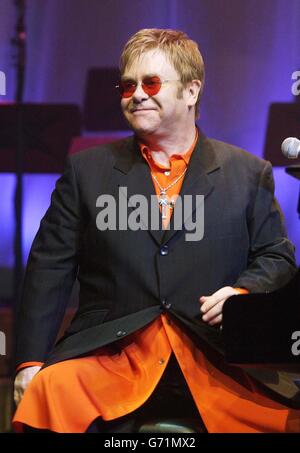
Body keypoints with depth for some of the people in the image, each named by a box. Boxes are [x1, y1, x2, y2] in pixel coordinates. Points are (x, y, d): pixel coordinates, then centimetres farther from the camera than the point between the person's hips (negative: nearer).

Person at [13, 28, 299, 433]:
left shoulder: (249, 174, 14)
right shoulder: (87, 171, 15)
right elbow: (50, 267, 10)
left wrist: (245, 292, -7)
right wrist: (31, 361, -1)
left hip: (215, 364, 0)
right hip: (110, 355, 0)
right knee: (52, 389, -35)